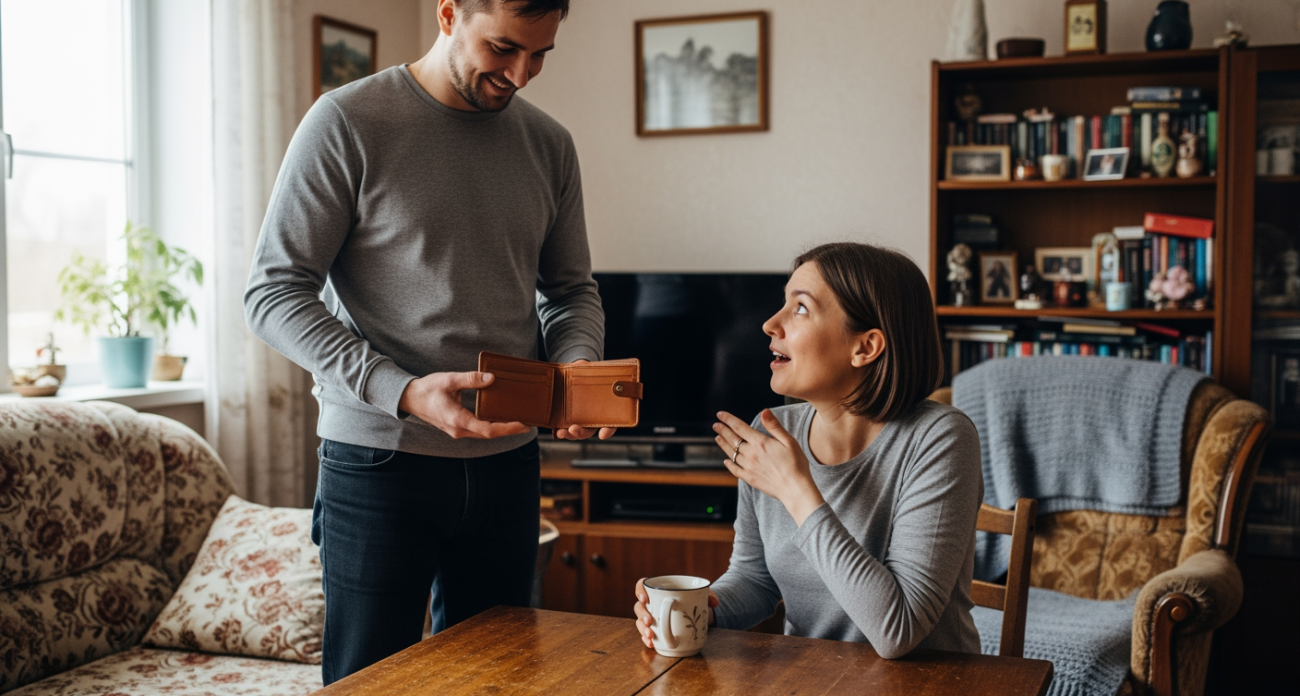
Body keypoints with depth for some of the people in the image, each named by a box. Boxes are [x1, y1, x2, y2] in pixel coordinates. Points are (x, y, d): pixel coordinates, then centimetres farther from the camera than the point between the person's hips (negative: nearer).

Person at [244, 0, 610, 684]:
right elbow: (274, 293, -10)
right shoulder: (348, 121, -8)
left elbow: (571, 291, 16)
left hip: (505, 462, 5)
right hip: (378, 458, -4)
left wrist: (576, 372, -7)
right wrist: (403, 392, -22)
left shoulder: (550, 145, 7)